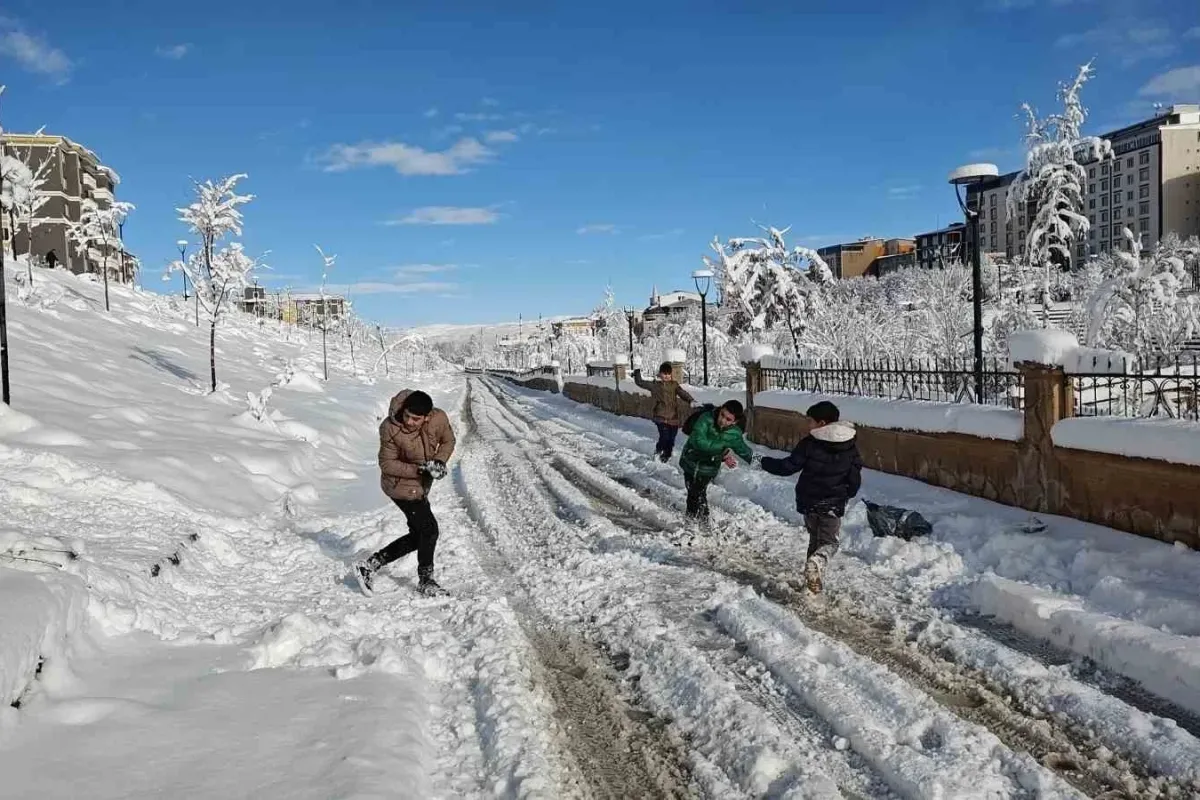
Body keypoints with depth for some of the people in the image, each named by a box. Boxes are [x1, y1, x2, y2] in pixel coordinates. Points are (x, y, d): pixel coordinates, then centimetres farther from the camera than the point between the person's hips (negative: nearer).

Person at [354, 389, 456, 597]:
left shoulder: (439, 418, -17)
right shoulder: (390, 429, -27)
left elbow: (448, 441, 4)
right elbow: (387, 464, -17)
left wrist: (440, 461, -16)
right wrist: (419, 470, -27)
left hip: (420, 485, 6)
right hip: (402, 485, -6)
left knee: (418, 536, 13)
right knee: (429, 530, -4)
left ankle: (370, 565, 22)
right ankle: (425, 581, 18)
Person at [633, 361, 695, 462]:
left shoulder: (674, 385, 5)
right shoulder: (655, 385, 4)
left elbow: (682, 393, -9)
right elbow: (640, 382, 12)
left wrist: (690, 400, -25)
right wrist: (637, 372, 4)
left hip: (673, 417, 2)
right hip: (661, 417, -2)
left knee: (671, 439, 9)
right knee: (664, 437, -15)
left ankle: (666, 455, 32)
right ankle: (658, 449, 15)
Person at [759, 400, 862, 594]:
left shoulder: (809, 443, -13)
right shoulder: (850, 445, -2)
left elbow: (789, 466, -10)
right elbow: (855, 478, 4)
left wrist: (765, 462, 3)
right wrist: (846, 495, 22)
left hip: (809, 502, 0)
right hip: (833, 505, 0)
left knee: (815, 539, 19)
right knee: (830, 542, 9)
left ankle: (814, 577, 20)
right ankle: (817, 563, -21)